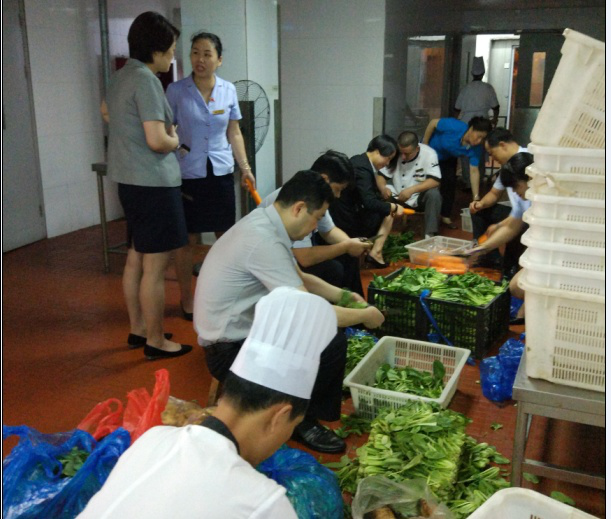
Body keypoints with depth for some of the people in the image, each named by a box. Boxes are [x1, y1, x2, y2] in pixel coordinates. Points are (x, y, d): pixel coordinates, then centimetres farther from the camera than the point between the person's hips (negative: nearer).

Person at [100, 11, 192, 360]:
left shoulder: (122, 76, 13)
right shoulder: (146, 80, -17)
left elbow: (106, 111, 34)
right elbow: (157, 141, -23)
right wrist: (175, 139, -3)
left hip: (131, 181, 10)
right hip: (153, 183, -10)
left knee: (136, 259, 16)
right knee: (155, 267, -2)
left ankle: (138, 328, 28)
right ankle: (155, 341, 8)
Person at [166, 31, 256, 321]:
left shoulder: (228, 90, 4)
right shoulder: (176, 91, -5)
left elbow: (234, 134, 11)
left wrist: (245, 167, 6)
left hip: (221, 172, 3)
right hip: (188, 174, -3)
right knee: (188, 240, 4)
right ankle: (186, 298, 20)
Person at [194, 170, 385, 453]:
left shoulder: (264, 222, 3)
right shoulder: (265, 241, -27)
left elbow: (299, 277, 19)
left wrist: (341, 294, 8)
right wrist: (366, 316, -10)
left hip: (241, 331, 10)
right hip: (230, 351, -10)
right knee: (332, 340, -19)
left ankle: (318, 411, 19)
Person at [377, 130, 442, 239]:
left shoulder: (429, 154, -18)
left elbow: (435, 181, -26)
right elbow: (381, 176, -7)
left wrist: (411, 190, -38)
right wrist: (383, 188, -31)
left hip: (421, 198, -2)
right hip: (398, 198, 2)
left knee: (433, 194, -33)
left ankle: (430, 235, -26)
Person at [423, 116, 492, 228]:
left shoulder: (476, 148, -26)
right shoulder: (454, 126, -39)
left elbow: (474, 171, -24)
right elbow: (433, 123, -26)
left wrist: (476, 197, -29)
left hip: (448, 158, 4)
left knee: (450, 181, -7)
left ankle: (446, 216, 8)